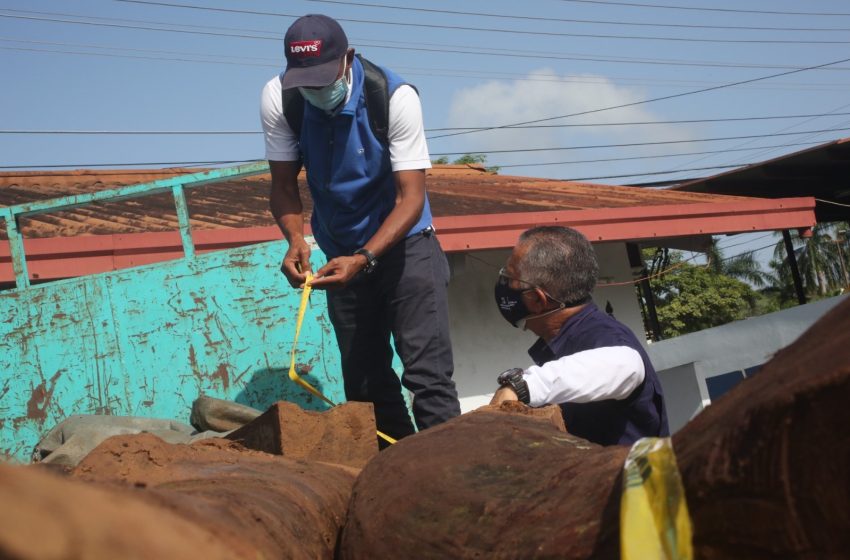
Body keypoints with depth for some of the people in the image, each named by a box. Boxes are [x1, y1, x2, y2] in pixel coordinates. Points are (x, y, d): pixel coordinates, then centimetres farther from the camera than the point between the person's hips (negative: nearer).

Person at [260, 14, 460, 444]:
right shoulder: (278, 99, -14)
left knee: (427, 374, -13)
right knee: (363, 381, 10)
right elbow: (284, 186, -6)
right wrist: (295, 240, -26)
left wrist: (363, 260, -37)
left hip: (404, 245, -4)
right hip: (344, 254, 4)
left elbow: (412, 197, -24)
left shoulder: (396, 97, -23)